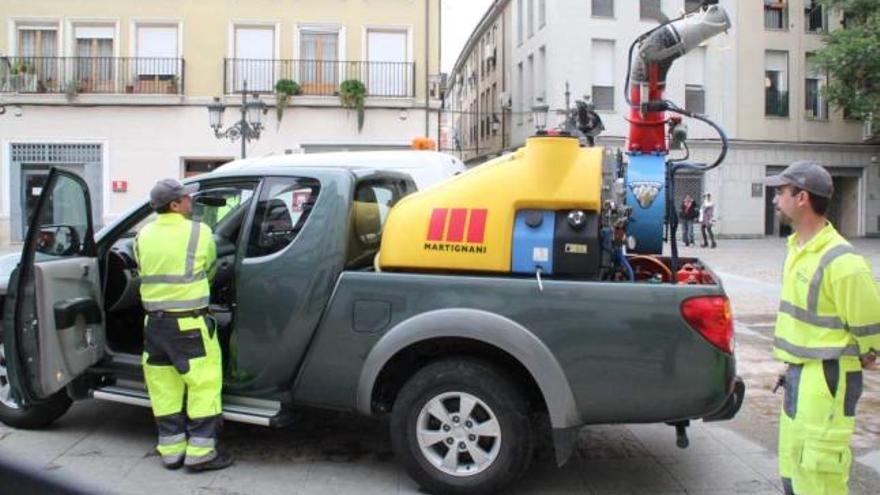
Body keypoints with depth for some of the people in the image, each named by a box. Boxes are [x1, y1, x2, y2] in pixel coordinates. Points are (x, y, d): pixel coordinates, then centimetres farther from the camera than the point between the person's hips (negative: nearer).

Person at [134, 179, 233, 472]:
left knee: (164, 389, 13)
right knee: (203, 384, 3)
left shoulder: (144, 236, 4)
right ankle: (200, 453, 5)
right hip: (189, 322, -5)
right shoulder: (199, 233, -8)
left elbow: (145, 272, 12)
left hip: (155, 322, 6)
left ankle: (171, 451, 21)